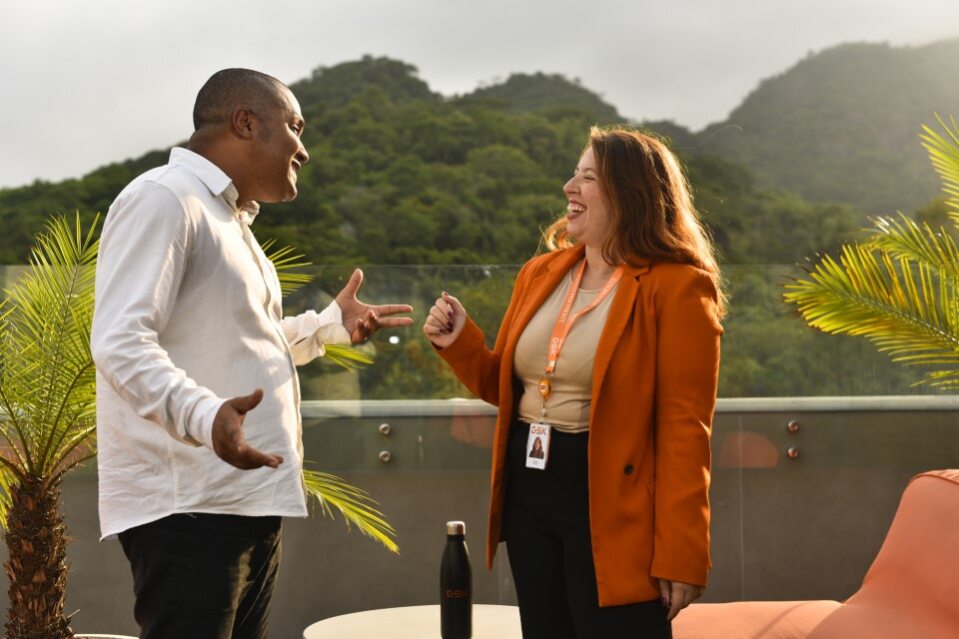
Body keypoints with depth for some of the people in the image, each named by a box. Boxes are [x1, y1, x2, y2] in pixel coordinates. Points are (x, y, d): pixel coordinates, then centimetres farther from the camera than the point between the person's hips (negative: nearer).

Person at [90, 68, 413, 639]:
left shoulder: (230, 220, 22)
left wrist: (332, 324, 19)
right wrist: (204, 415, -39)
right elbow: (121, 342, -23)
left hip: (250, 499, 10)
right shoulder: (163, 198, -11)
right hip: (189, 507, -10)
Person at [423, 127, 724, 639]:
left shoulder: (676, 289, -11)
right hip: (528, 494, 7)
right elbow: (504, 386, 20)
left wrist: (679, 554, -17)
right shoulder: (540, 274, 10)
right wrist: (458, 342, 0)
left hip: (611, 510, -7)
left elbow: (685, 431, -14)